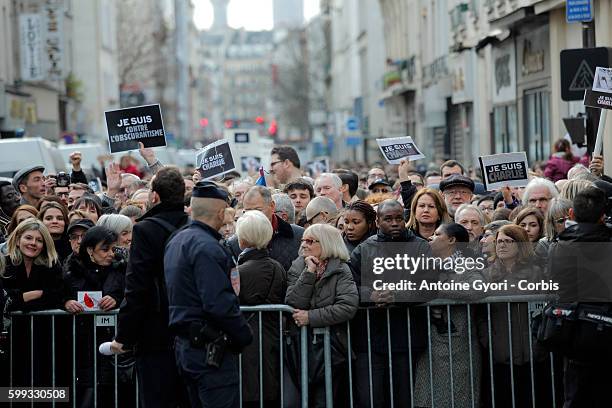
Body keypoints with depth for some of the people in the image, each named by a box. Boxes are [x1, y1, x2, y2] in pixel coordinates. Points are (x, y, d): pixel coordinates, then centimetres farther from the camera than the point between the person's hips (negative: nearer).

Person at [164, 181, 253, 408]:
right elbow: (220, 303, -23)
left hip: (184, 345, 10)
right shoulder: (207, 247, -17)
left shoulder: (176, 242, 14)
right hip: (210, 349, -10)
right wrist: (244, 335, -10)